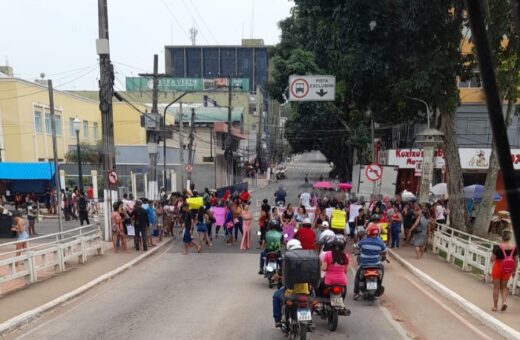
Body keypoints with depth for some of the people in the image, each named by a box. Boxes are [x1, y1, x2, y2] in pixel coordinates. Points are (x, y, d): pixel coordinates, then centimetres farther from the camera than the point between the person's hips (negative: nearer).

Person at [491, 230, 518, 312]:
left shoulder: (498, 246, -17)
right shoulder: (514, 247, -6)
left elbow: (492, 259, -15)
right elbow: (516, 260, 0)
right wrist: (514, 270, 12)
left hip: (498, 268, -3)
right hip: (507, 270, 3)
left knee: (496, 287, 9)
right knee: (504, 287, 21)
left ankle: (495, 306, 15)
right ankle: (504, 301, 1)